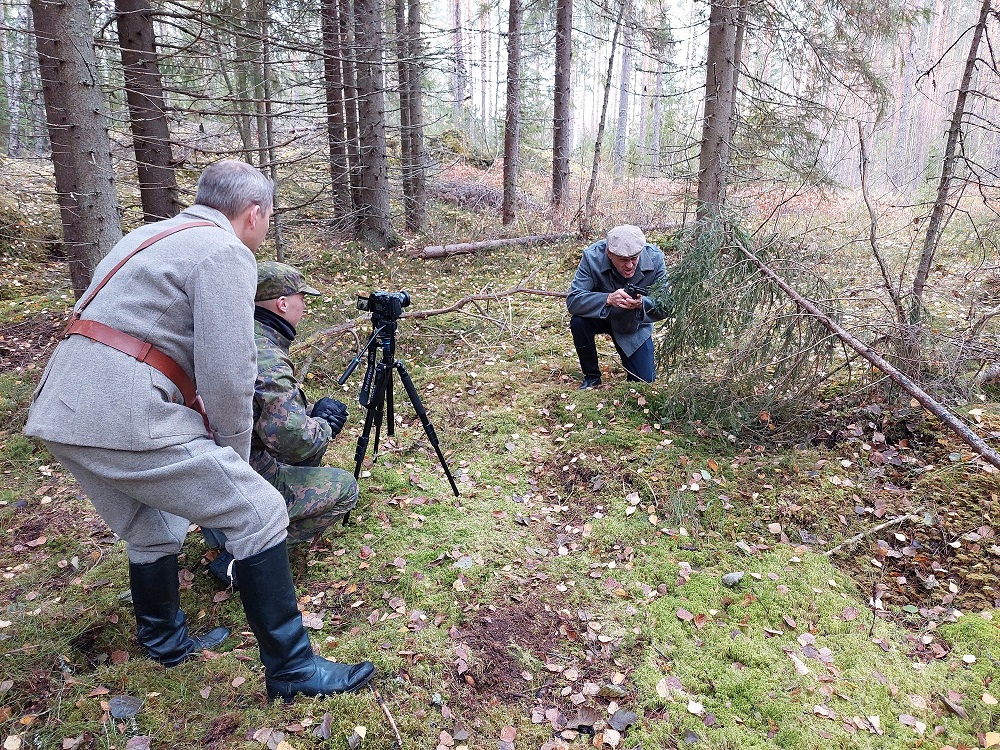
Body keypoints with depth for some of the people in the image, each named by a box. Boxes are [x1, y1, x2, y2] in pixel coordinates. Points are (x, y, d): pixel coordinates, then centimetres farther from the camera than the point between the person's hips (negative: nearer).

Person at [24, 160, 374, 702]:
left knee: (152, 530, 26)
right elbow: (227, 376, -14)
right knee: (258, 514, -2)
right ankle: (291, 670, 5)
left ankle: (165, 642, 44)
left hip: (59, 410, 10)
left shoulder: (152, 235, 22)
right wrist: (234, 457, 2)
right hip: (123, 414, -10)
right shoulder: (225, 252, -6)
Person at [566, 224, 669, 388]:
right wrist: (608, 299, -51)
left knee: (645, 381, -5)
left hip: (635, 324, 1)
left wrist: (642, 304, -43)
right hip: (600, 317, -1)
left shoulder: (654, 258, -24)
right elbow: (572, 301, -35)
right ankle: (591, 376, -8)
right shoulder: (592, 257, -29)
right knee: (578, 321, -34)